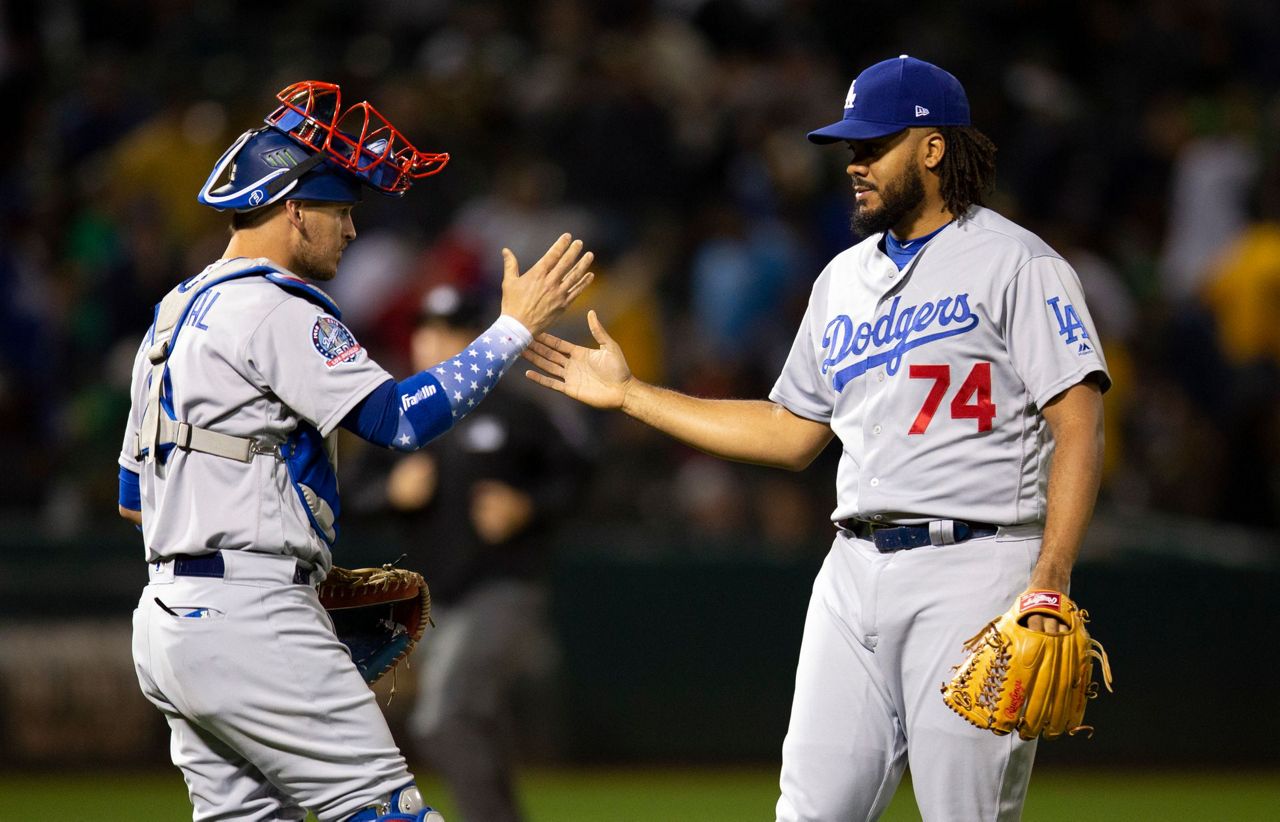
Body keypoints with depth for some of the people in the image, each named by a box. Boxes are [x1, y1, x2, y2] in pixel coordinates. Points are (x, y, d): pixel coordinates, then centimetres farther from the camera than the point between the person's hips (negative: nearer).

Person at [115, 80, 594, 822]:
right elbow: (401, 419, -19)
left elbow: (135, 496, 24)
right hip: (248, 623, -10)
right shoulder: (272, 310, -10)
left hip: (168, 621, 10)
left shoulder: (176, 314, 21)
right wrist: (517, 328, -14)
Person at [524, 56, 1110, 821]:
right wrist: (628, 393, 24)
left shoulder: (1017, 264, -4)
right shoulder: (844, 279, 20)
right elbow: (791, 434, 26)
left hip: (973, 567, -7)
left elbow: (1078, 426, -11)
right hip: (856, 571, 7)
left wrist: (1050, 582, -22)